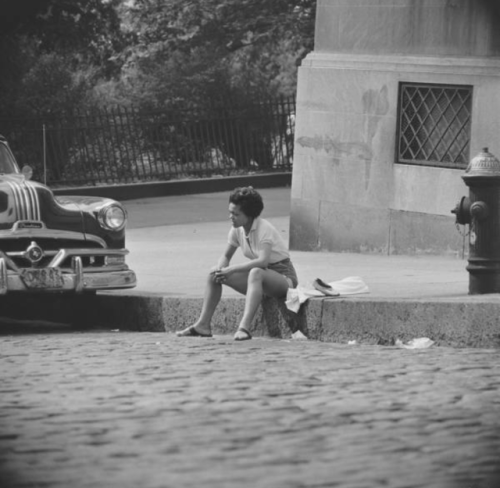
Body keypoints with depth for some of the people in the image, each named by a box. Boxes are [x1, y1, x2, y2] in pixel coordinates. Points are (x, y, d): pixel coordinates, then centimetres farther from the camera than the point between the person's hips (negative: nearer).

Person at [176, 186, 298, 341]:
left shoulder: (264, 229, -23)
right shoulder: (237, 230, -1)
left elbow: (263, 261, -36)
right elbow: (226, 256, 11)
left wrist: (231, 269, -33)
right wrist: (221, 268, -13)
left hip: (283, 277, -8)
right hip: (260, 281, 8)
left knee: (256, 273, -41)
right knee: (214, 273, -2)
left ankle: (244, 327, -51)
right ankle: (203, 325, -6)